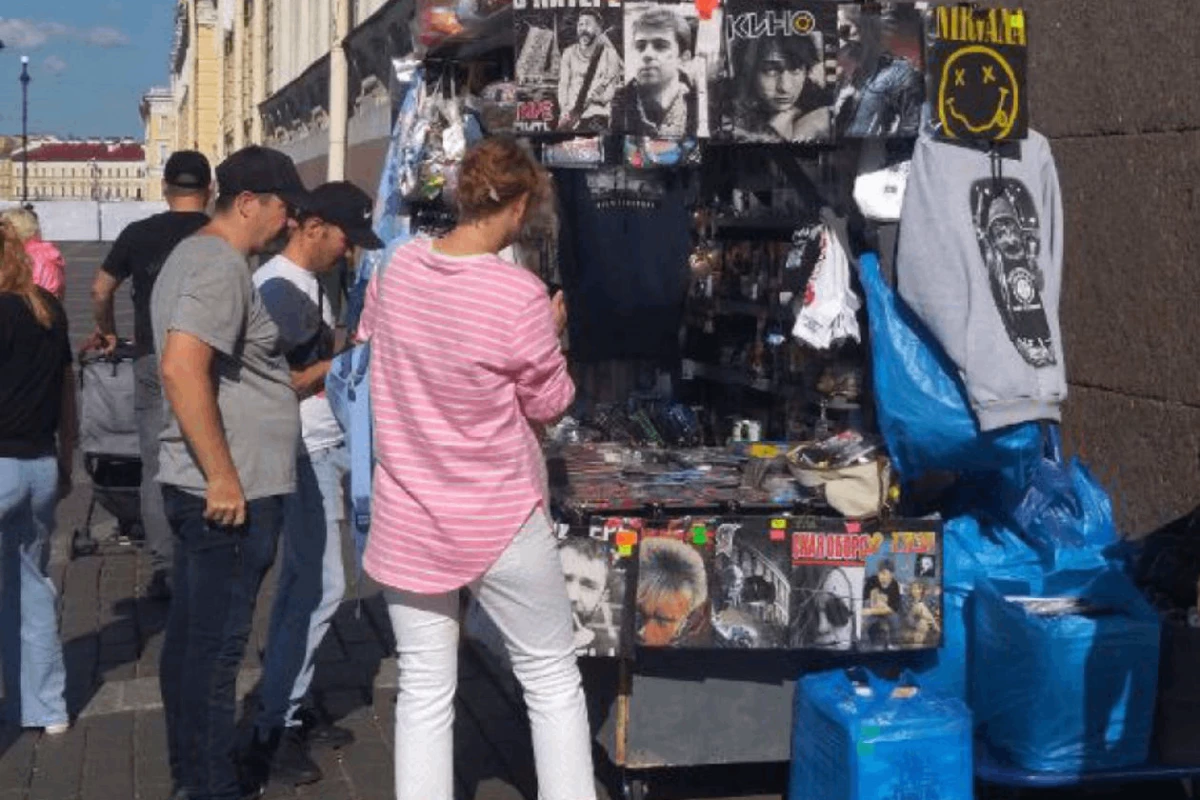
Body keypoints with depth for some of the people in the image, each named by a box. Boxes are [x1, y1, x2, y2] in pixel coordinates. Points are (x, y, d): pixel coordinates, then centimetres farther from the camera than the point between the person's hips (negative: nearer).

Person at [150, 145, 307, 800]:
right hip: (232, 492, -11)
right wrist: (223, 476, -25)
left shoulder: (193, 255, 17)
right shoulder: (221, 264, -16)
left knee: (190, 633, 18)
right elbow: (182, 368, -28)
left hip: (200, 487, 11)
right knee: (217, 645, -2)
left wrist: (321, 371, 27)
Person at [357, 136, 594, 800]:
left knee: (424, 690, 10)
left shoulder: (397, 268, -2)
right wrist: (551, 334, 8)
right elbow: (550, 405, -8)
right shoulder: (521, 295, -18)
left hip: (408, 516, 5)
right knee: (552, 678, 12)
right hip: (498, 521, -4)